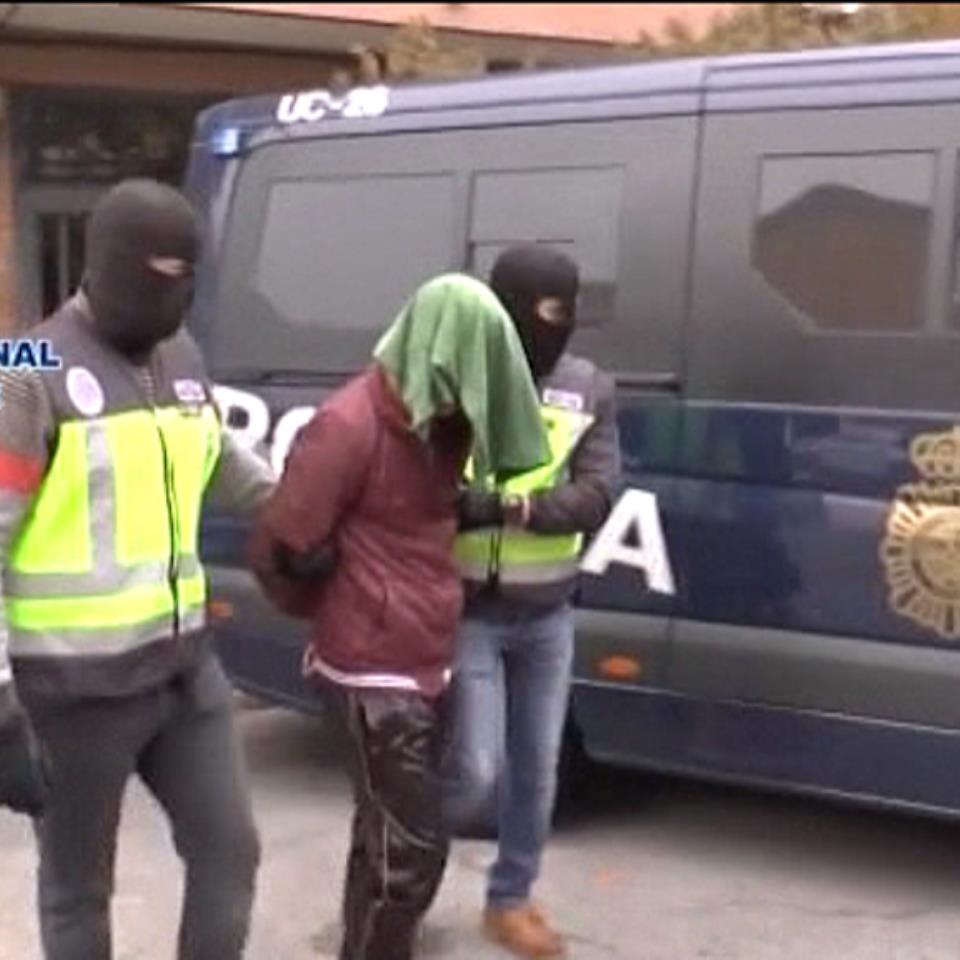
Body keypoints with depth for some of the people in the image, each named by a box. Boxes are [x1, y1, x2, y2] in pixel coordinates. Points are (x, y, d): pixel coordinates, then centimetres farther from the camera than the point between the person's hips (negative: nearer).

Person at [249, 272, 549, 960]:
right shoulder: (350, 426, -20)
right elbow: (282, 550, -14)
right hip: (378, 669, -8)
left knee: (387, 833, 21)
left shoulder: (439, 419, 7)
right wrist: (343, 612, 2)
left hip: (429, 660, 9)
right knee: (411, 848, -5)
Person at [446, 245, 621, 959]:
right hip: (470, 614, -4)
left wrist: (511, 506, -25)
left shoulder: (589, 390, -1)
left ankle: (511, 900, 32)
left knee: (536, 770, 13)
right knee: (476, 774, -5)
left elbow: (596, 498, -11)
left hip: (548, 615, 5)